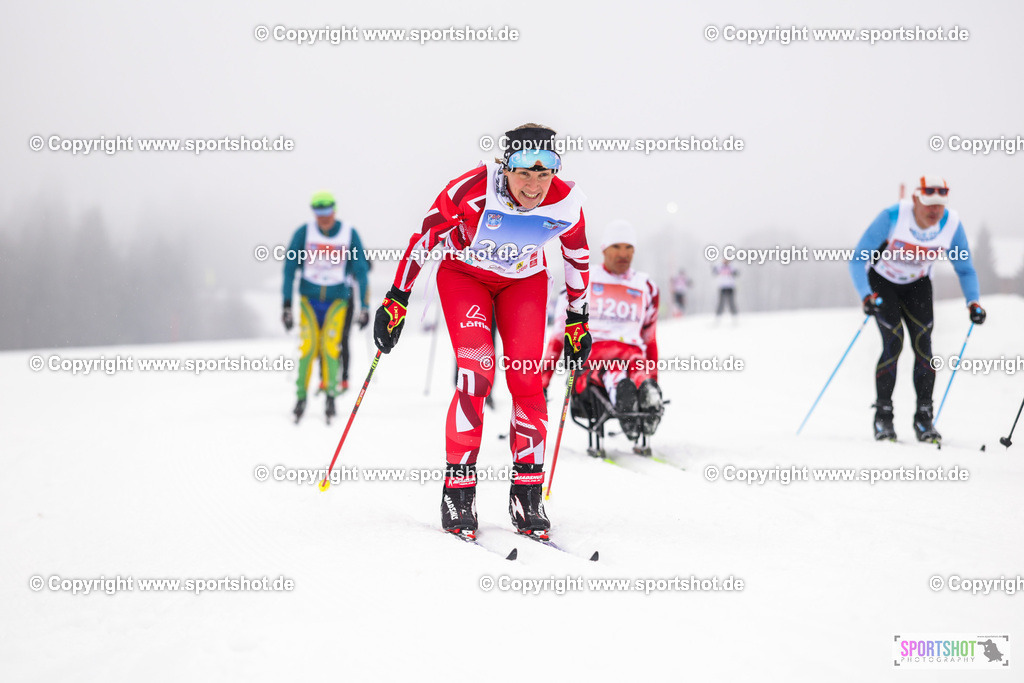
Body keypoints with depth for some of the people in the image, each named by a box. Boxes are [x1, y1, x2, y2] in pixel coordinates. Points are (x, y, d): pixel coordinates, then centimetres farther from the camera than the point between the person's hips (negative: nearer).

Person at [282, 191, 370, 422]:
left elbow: (361, 271, -1)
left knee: (330, 347, -13)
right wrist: (287, 305, -6)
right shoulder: (304, 233, -5)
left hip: (337, 299, 0)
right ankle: (301, 397, -1)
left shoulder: (350, 234, -5)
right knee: (308, 347, -10)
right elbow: (290, 268, -2)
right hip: (309, 298, 0)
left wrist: (365, 307, -4)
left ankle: (331, 395, 0)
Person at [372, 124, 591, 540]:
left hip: (525, 283, 3)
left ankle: (527, 495, 1)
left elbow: (577, 257, -1)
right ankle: (457, 491, -13)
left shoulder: (566, 204, -22)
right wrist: (396, 301, -15)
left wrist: (577, 321, 8)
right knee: (476, 371, -21)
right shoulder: (472, 189, -31)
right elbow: (425, 237, -18)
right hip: (464, 275, -2)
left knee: (527, 381, -11)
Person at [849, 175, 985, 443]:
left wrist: (973, 302, -23)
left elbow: (965, 269, -6)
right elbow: (857, 260, -29)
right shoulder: (892, 217, -31)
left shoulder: (952, 225, -21)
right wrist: (867, 296, -44)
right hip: (882, 282, -3)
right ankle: (882, 416, -4)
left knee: (923, 342, -13)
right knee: (894, 341, -17)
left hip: (917, 285, 3)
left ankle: (924, 418, -3)